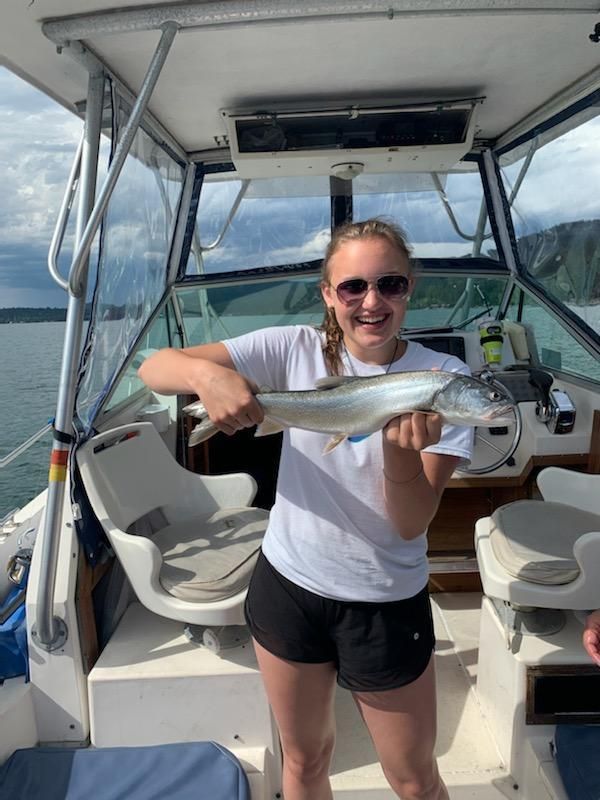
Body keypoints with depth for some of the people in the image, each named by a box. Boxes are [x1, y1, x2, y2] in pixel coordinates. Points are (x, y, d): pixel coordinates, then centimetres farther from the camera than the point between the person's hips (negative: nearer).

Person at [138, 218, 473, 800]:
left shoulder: (444, 380, -13)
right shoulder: (295, 350, -11)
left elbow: (412, 525, -17)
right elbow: (153, 368, -14)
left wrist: (402, 449, -36)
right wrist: (206, 372, -36)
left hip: (386, 603, -1)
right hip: (288, 582, 2)